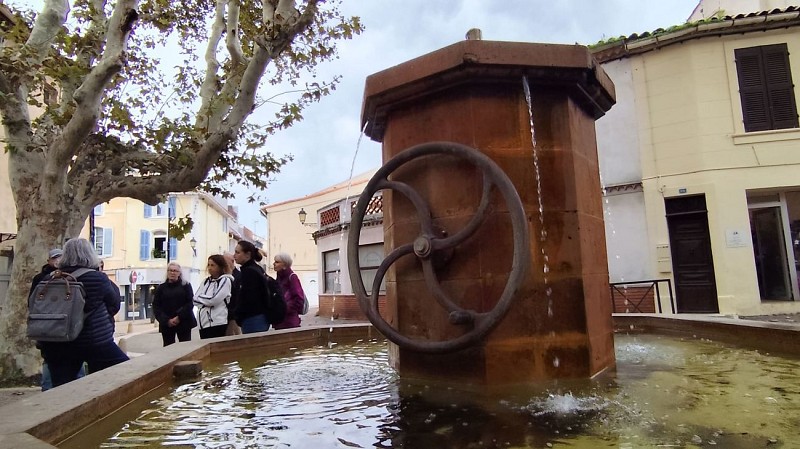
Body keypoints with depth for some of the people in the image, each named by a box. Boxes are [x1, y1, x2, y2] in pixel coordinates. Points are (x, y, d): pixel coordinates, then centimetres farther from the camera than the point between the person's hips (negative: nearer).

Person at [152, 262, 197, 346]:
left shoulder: (186, 285, 4)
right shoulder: (161, 288, 8)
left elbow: (190, 303, -3)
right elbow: (156, 307, 3)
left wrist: (179, 317, -14)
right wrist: (167, 320, -10)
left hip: (184, 323, -1)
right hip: (166, 324, 1)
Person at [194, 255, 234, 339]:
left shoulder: (225, 280, -5)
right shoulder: (206, 281, 15)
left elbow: (214, 300, -13)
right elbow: (195, 299, 9)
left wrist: (200, 298, 2)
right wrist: (206, 300, -7)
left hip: (217, 323, -6)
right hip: (203, 322, 6)